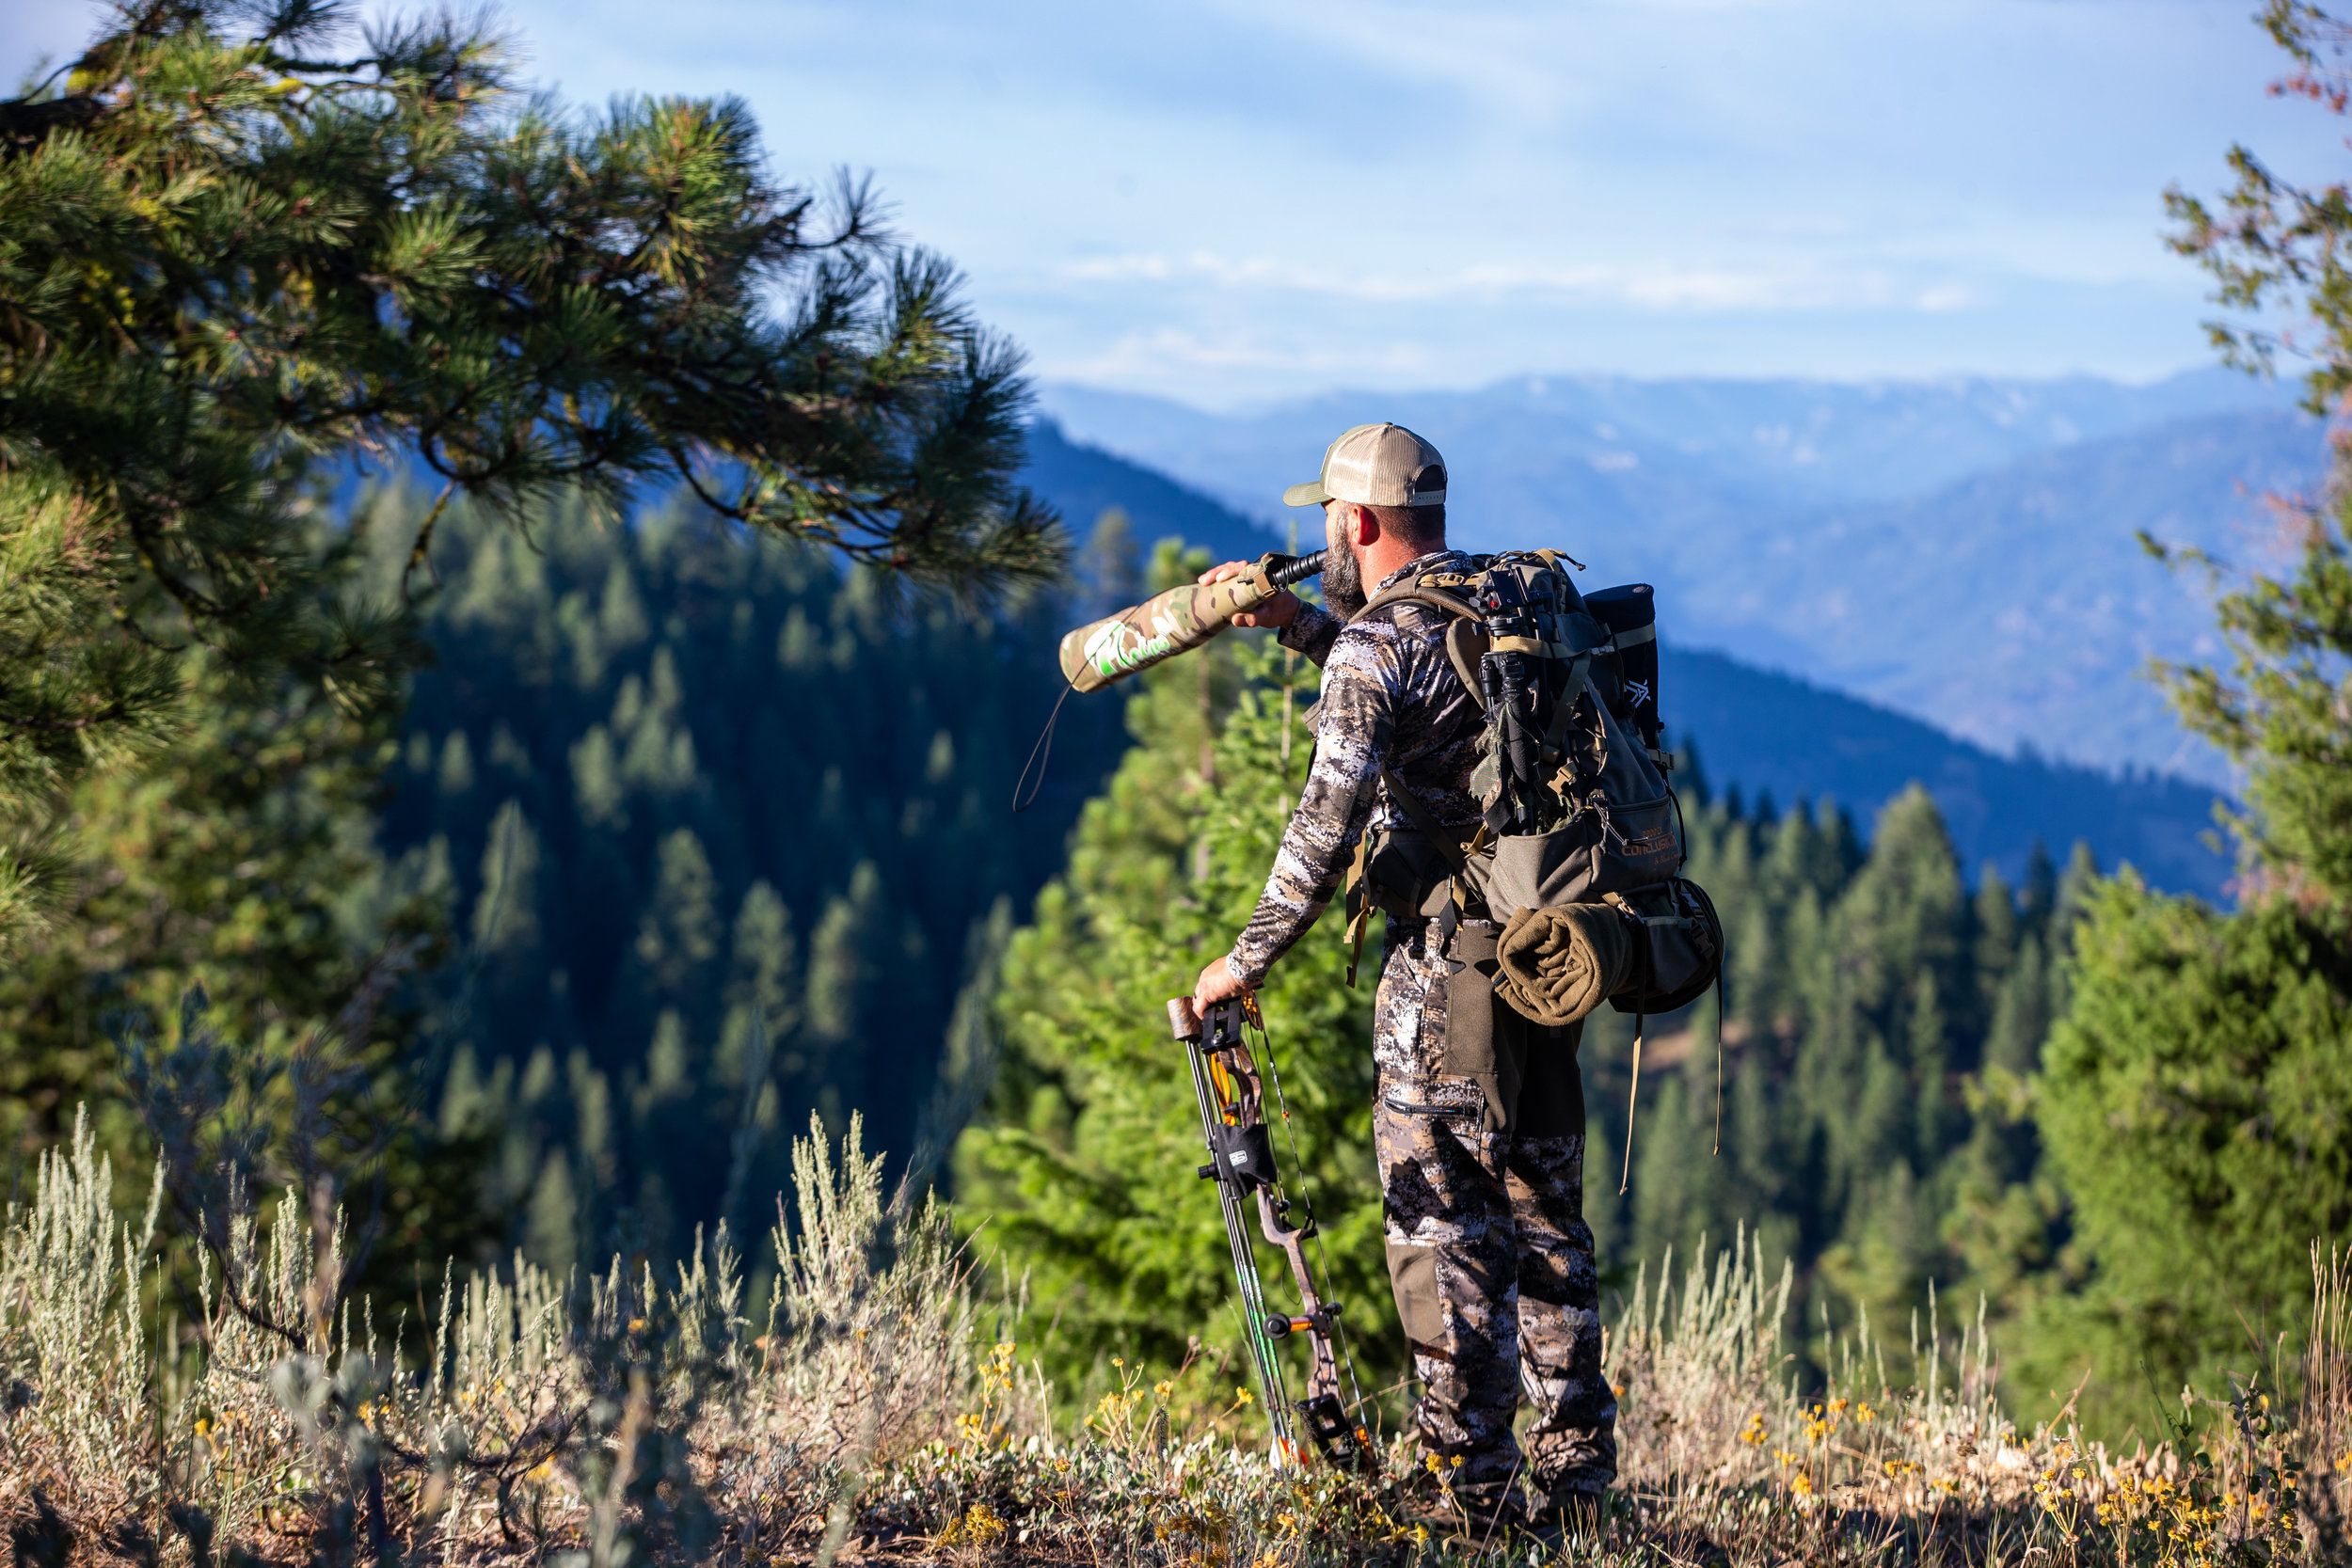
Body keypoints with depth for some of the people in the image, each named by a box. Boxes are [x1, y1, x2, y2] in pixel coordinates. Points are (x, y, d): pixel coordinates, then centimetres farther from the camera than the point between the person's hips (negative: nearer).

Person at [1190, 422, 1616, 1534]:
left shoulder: (1375, 647, -12)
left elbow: (1327, 825, -19)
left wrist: (1246, 961, -11)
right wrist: (1294, 624, 27)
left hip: (1446, 969, -8)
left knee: (1442, 1228, -1)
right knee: (1546, 1217, 14)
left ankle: (1477, 1489, -1)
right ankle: (1574, 1474, 15)